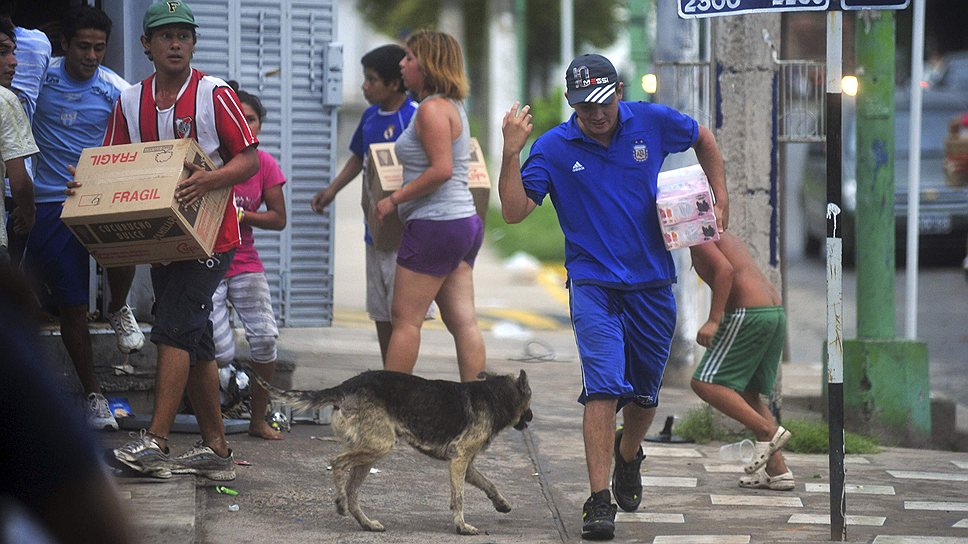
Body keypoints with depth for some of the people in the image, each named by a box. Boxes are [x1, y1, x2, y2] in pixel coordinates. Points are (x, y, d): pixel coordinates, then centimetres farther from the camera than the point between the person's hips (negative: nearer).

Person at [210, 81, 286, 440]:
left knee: (265, 337, -16)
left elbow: (278, 219, 2)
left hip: (245, 264, 3)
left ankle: (258, 420, 2)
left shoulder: (264, 164, 0)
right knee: (221, 352, -15)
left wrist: (243, 215, -13)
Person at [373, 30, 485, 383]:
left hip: (435, 224, -10)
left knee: (405, 319, -3)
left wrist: (395, 199, -15)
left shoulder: (432, 109, -13)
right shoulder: (453, 107, 17)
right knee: (463, 322, 6)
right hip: (464, 223, 10)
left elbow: (442, 169, -22)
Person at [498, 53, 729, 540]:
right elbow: (514, 211, -13)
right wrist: (511, 154, -24)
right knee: (604, 387, -20)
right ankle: (598, 501, -19)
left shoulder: (652, 122, -2)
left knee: (644, 395, 15)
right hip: (593, 284, -3)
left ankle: (628, 454, 47)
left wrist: (721, 200, 11)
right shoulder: (553, 147, -8)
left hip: (652, 283, 3)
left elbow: (703, 138, 17)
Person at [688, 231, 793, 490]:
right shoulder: (726, 237, 27)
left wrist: (713, 321, -20)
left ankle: (768, 431, -14)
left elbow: (725, 269, -17)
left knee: (704, 383, -6)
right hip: (776, 313, 9)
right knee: (747, 392, 16)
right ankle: (778, 471, 10)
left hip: (749, 314, -9)